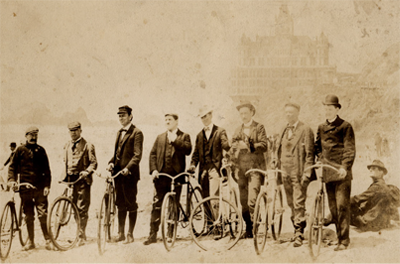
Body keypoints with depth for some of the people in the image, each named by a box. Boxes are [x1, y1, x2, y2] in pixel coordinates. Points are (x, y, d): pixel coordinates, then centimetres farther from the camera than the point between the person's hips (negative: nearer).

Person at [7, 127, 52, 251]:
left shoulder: (41, 150, 9)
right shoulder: (20, 150, 6)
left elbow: (46, 169, 9)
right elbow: (13, 166, 8)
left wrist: (47, 185, -1)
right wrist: (11, 179, -9)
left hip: (40, 187, 0)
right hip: (25, 187, 0)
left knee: (43, 215, -4)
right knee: (28, 216, 5)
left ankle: (48, 240, 5)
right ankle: (31, 241, 15)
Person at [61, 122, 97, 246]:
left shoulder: (87, 145, -1)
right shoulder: (67, 146, 16)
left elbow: (94, 163, -4)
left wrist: (86, 171, -21)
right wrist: (64, 176, 15)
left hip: (82, 180, -5)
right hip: (70, 179, 5)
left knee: (82, 209, -6)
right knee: (75, 208, 8)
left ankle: (81, 236, -2)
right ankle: (81, 232, 20)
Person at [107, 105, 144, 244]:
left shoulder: (136, 133, -7)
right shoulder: (120, 132, 18)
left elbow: (137, 155, -14)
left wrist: (128, 168, -26)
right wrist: (111, 162, 2)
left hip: (129, 174, -7)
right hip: (118, 173, 7)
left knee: (131, 205, 1)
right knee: (120, 204, 12)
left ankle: (130, 234, 8)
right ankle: (121, 233, 19)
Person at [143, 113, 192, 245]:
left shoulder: (184, 136, 8)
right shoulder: (160, 137, 17)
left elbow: (188, 150, -9)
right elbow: (153, 154, 11)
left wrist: (175, 140, -15)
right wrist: (153, 170, -2)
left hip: (176, 175, -2)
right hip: (161, 175, 2)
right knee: (156, 205, -3)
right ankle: (153, 234, -2)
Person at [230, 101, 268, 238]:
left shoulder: (259, 128, 4)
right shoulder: (238, 131, 20)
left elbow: (264, 145, -8)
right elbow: (233, 148, 17)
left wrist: (250, 146, -22)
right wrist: (233, 156, -2)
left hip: (255, 168, -5)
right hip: (242, 169, 5)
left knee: (252, 200, -17)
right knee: (243, 201, 5)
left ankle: (255, 226, -10)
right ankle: (248, 228, 14)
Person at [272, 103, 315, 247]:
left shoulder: (305, 130, -5)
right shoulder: (283, 130, 15)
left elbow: (309, 152, -8)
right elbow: (278, 149, 20)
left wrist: (307, 172, -14)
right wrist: (274, 164, 6)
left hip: (298, 173, -6)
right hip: (285, 172, 6)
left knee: (299, 204, -8)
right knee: (291, 204, 11)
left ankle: (299, 234, -5)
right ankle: (297, 230, 21)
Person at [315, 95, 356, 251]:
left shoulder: (345, 126, -1)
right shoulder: (321, 128, 16)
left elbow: (350, 149, -7)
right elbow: (317, 146, 21)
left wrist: (345, 167, -19)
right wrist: (320, 158, 2)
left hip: (342, 173, -5)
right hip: (327, 172, 5)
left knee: (342, 206, -8)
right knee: (333, 207, 7)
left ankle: (344, 240, -3)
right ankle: (339, 236, 17)